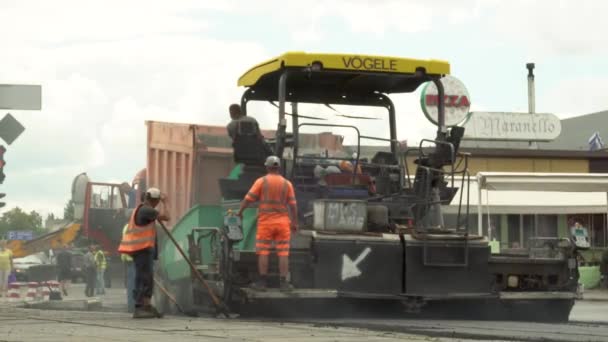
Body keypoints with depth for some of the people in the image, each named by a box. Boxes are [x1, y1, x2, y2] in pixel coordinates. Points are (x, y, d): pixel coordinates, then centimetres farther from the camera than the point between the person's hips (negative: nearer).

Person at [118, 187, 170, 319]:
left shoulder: (141, 209, 18)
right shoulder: (146, 210, -15)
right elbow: (165, 217, -19)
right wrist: (165, 202, -8)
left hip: (142, 248, 11)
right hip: (142, 248, -11)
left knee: (147, 278, 14)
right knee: (144, 278, -10)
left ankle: (146, 306, 19)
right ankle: (139, 308, -11)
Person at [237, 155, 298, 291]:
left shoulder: (261, 181, -4)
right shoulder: (287, 184, 3)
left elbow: (248, 198, -5)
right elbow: (293, 205, 0)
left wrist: (240, 211, 8)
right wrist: (295, 222, 6)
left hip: (265, 222, -2)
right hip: (282, 222, 2)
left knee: (263, 252, 3)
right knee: (283, 254, 3)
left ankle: (262, 282, 2)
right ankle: (283, 282, 1)